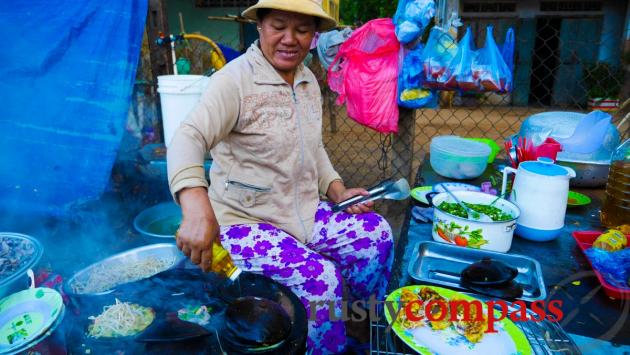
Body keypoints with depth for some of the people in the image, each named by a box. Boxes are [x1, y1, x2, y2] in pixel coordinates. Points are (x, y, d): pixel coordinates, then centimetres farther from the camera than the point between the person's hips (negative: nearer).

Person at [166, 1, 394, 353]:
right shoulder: (235, 80, -18)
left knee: (376, 233, -1)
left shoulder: (308, 80, 6)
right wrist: (197, 209, -50)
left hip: (304, 212, 8)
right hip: (245, 221, -7)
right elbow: (188, 139, -32)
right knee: (320, 278, -24)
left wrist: (337, 190, 2)